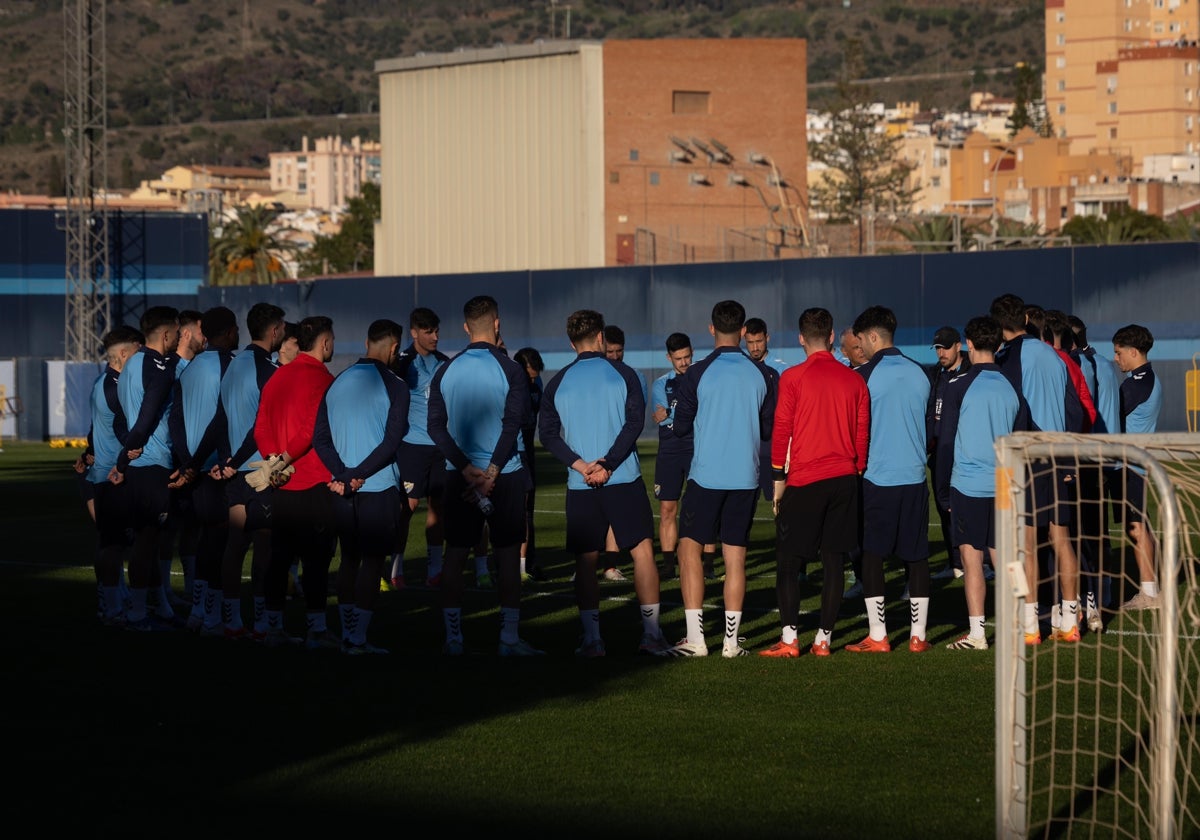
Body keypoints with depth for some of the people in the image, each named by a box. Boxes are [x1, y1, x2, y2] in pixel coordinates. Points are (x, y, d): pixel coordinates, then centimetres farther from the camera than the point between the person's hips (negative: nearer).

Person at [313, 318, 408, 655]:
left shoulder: (337, 383, 8)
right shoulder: (394, 386, -8)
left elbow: (319, 438, 2)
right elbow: (391, 442, -16)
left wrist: (342, 474, -8)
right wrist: (359, 474, -13)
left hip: (342, 489, 5)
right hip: (378, 488, -5)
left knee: (349, 559, 14)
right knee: (372, 562, 1)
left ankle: (347, 636, 16)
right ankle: (358, 639, -1)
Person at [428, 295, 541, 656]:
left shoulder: (445, 371, 3)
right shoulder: (509, 370, -6)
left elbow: (436, 427, -3)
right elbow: (512, 425, -13)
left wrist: (467, 468, -9)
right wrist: (491, 473, -14)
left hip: (459, 475, 3)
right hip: (506, 476, -3)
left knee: (454, 556, 7)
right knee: (508, 556, 4)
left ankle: (453, 639, 7)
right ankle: (509, 638, 4)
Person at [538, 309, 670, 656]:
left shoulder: (558, 382, 6)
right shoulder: (622, 374, 1)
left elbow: (547, 433, -1)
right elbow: (634, 423, -9)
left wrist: (579, 465, -8)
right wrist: (607, 465, -12)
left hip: (580, 485, 2)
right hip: (624, 481, -2)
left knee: (585, 561, 6)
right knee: (642, 551, 4)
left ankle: (592, 638, 2)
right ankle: (651, 633, 0)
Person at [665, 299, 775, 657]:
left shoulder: (698, 374, -7)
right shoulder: (762, 374, 0)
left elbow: (681, 426, 0)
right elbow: (770, 429, 6)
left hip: (705, 476, -2)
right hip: (745, 477, 2)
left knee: (690, 547, 6)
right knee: (735, 556, 7)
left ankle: (695, 638, -1)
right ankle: (731, 641, 7)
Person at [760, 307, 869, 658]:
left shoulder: (792, 378, -6)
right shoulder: (854, 380, 5)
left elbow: (781, 430, -6)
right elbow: (862, 433, 9)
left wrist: (778, 478, 1)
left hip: (804, 481, -3)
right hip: (844, 478, 3)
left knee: (787, 559, 3)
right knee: (834, 561, 6)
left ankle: (789, 639, -5)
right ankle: (823, 639, 7)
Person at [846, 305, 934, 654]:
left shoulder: (866, 376, -8)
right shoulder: (919, 374, 8)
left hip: (878, 477, -5)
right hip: (915, 477, 5)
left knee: (871, 554, 2)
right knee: (917, 555, 7)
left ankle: (877, 636, -1)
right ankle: (917, 635, 7)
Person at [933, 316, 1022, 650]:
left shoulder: (958, 386, -8)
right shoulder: (1010, 387, 5)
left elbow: (945, 442, -5)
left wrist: (942, 492, 3)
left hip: (968, 484, -4)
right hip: (1003, 484, 4)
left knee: (972, 559, 0)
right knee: (1002, 557, 11)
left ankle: (976, 633, 0)